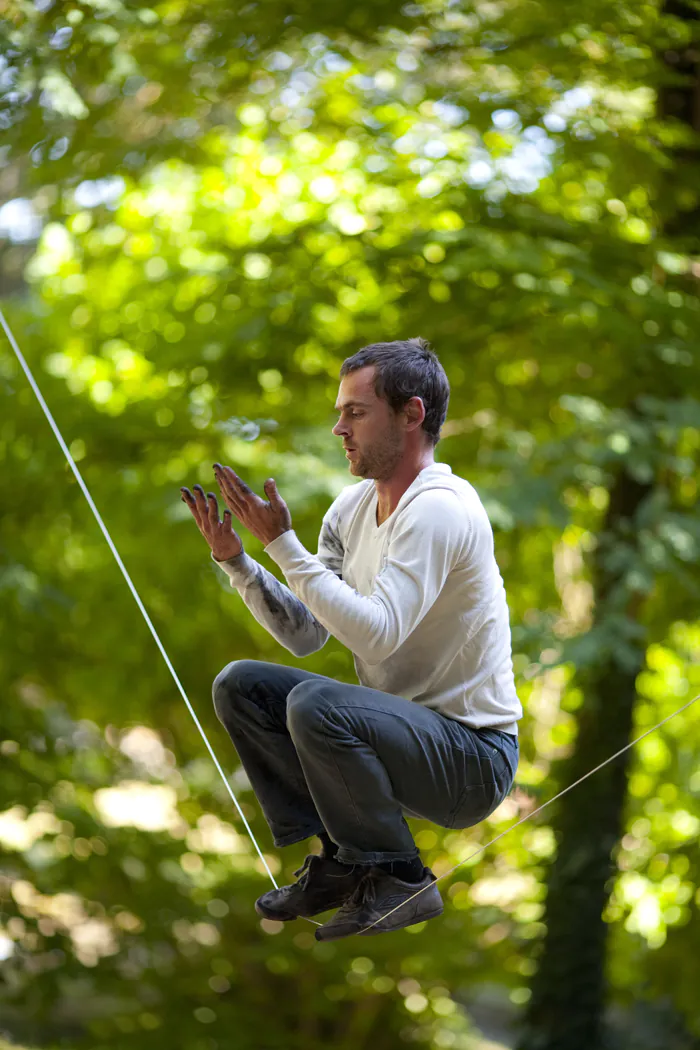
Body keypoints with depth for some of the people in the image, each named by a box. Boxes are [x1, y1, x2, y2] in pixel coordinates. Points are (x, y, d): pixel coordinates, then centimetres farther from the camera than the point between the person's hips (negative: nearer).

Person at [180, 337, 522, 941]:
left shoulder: (438, 507, -21)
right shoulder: (354, 506, 7)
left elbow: (376, 634, -31)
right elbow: (305, 635, 9)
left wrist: (284, 545, -27)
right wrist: (235, 559, -3)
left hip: (474, 759, -9)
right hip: (398, 729, 9)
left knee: (316, 704, -32)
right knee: (240, 685, 3)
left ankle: (399, 883, -13)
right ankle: (336, 863, 6)